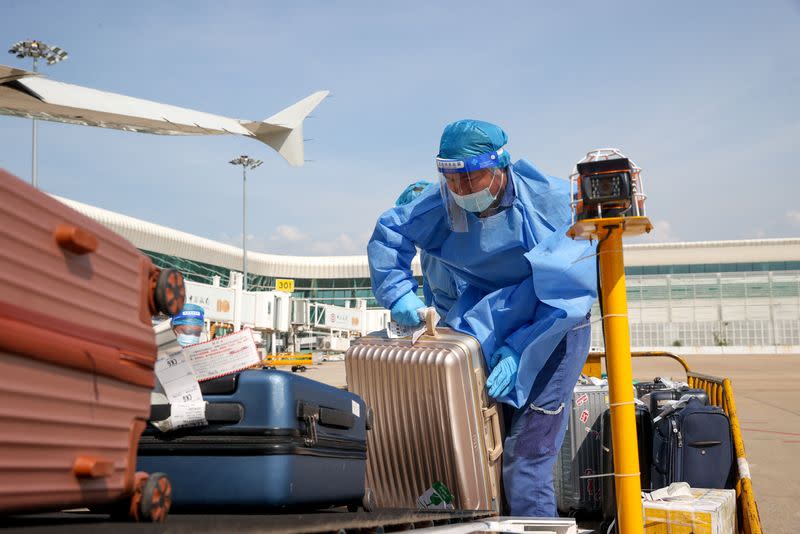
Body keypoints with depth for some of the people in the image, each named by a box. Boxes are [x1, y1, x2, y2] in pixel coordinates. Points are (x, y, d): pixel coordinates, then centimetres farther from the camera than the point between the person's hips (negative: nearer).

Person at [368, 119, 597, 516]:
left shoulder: (551, 203, -19)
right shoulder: (441, 202, -8)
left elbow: (567, 290, -21)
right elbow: (387, 232, 6)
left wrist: (520, 351, -27)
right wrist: (399, 293, -8)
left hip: (552, 331, -4)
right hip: (483, 326, 4)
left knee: (524, 458, -10)